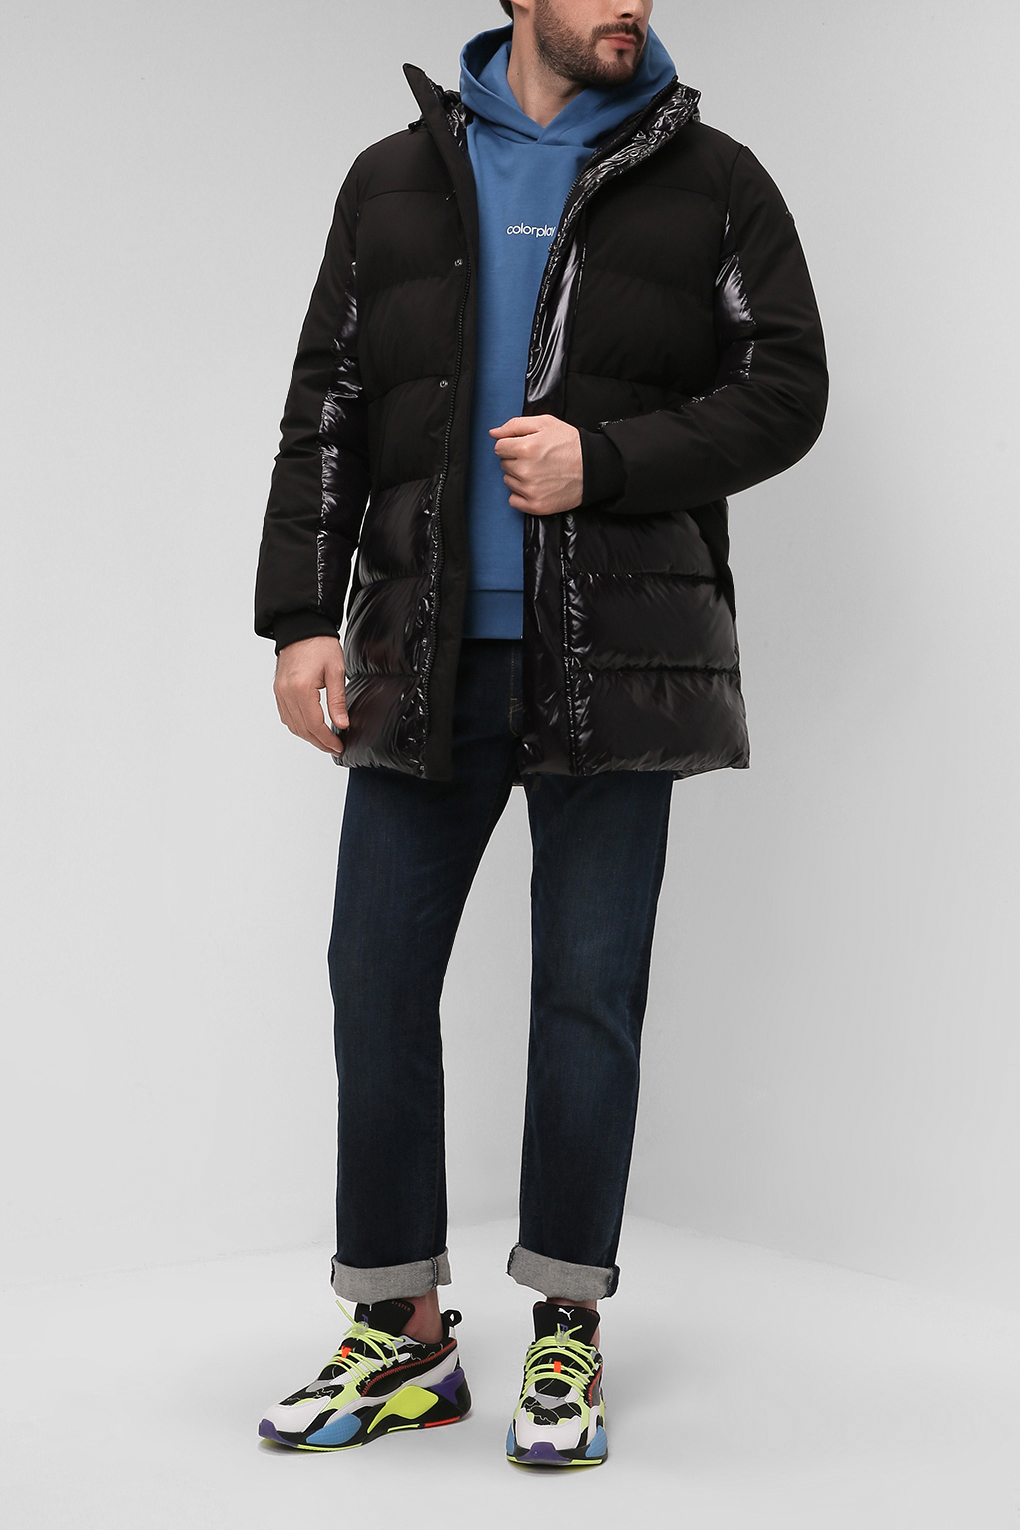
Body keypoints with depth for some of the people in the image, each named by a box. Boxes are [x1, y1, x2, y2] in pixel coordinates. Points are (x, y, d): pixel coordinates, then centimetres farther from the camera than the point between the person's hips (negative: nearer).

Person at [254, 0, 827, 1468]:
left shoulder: (712, 180, 7)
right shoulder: (396, 178, 13)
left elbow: (785, 391, 1)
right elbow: (325, 411, 11)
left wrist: (604, 461, -13)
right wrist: (300, 616, 2)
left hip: (615, 660, -2)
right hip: (425, 656, 3)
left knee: (588, 993, 1)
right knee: (378, 977, 3)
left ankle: (567, 1338, 15)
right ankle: (404, 1337, 16)